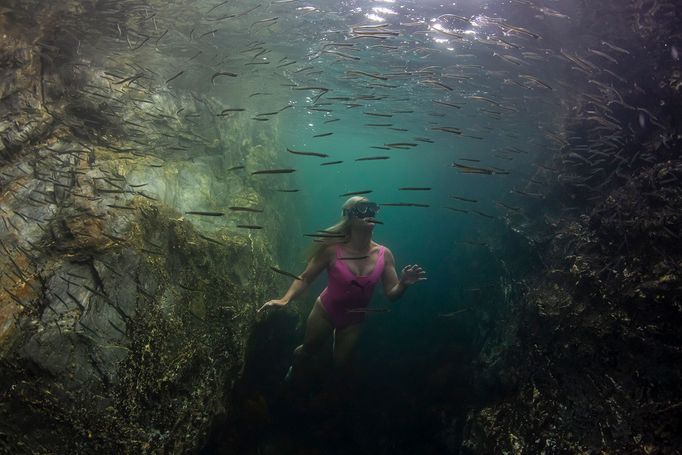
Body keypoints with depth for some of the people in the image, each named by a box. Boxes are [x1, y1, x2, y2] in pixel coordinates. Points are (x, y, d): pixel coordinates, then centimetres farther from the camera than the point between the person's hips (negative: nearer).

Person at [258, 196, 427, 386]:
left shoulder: (384, 255, -16)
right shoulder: (333, 250, -24)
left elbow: (392, 294, -10)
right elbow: (305, 278, -15)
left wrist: (404, 284, -32)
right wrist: (285, 300, -28)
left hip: (354, 321, 2)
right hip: (325, 313, -2)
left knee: (340, 364, 18)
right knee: (309, 350, 21)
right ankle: (293, 368, 58)